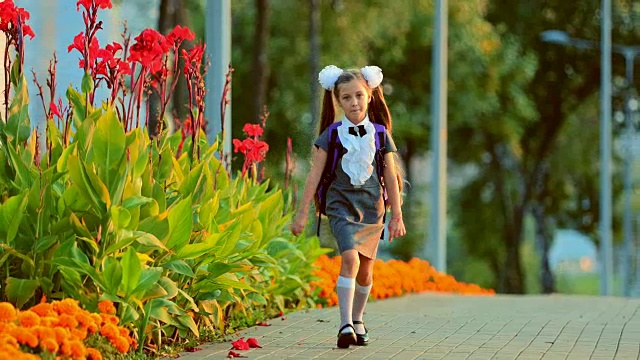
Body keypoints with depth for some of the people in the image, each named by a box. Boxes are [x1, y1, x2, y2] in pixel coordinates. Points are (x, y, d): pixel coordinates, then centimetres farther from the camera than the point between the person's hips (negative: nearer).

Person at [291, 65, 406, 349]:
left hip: (371, 207, 2)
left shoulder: (380, 134, 2)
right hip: (341, 205, -2)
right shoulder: (332, 135, -2)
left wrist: (397, 216, 6)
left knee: (365, 268, 8)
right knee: (350, 258, -21)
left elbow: (390, 177, 6)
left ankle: (358, 320, 29)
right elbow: (315, 174, 0)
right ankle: (345, 324, -25)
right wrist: (302, 212, -2)